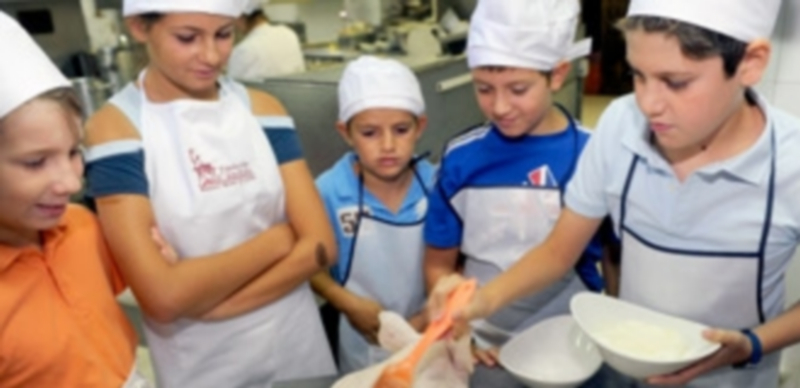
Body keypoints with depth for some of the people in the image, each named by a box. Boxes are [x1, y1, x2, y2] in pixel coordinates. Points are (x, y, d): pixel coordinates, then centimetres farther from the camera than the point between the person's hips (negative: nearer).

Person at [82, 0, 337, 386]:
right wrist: (278, 239, -14)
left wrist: (205, 298, -18)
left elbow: (319, 246, -9)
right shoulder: (114, 126, -13)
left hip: (297, 343, 3)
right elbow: (164, 296, -21)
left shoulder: (261, 108, -3)